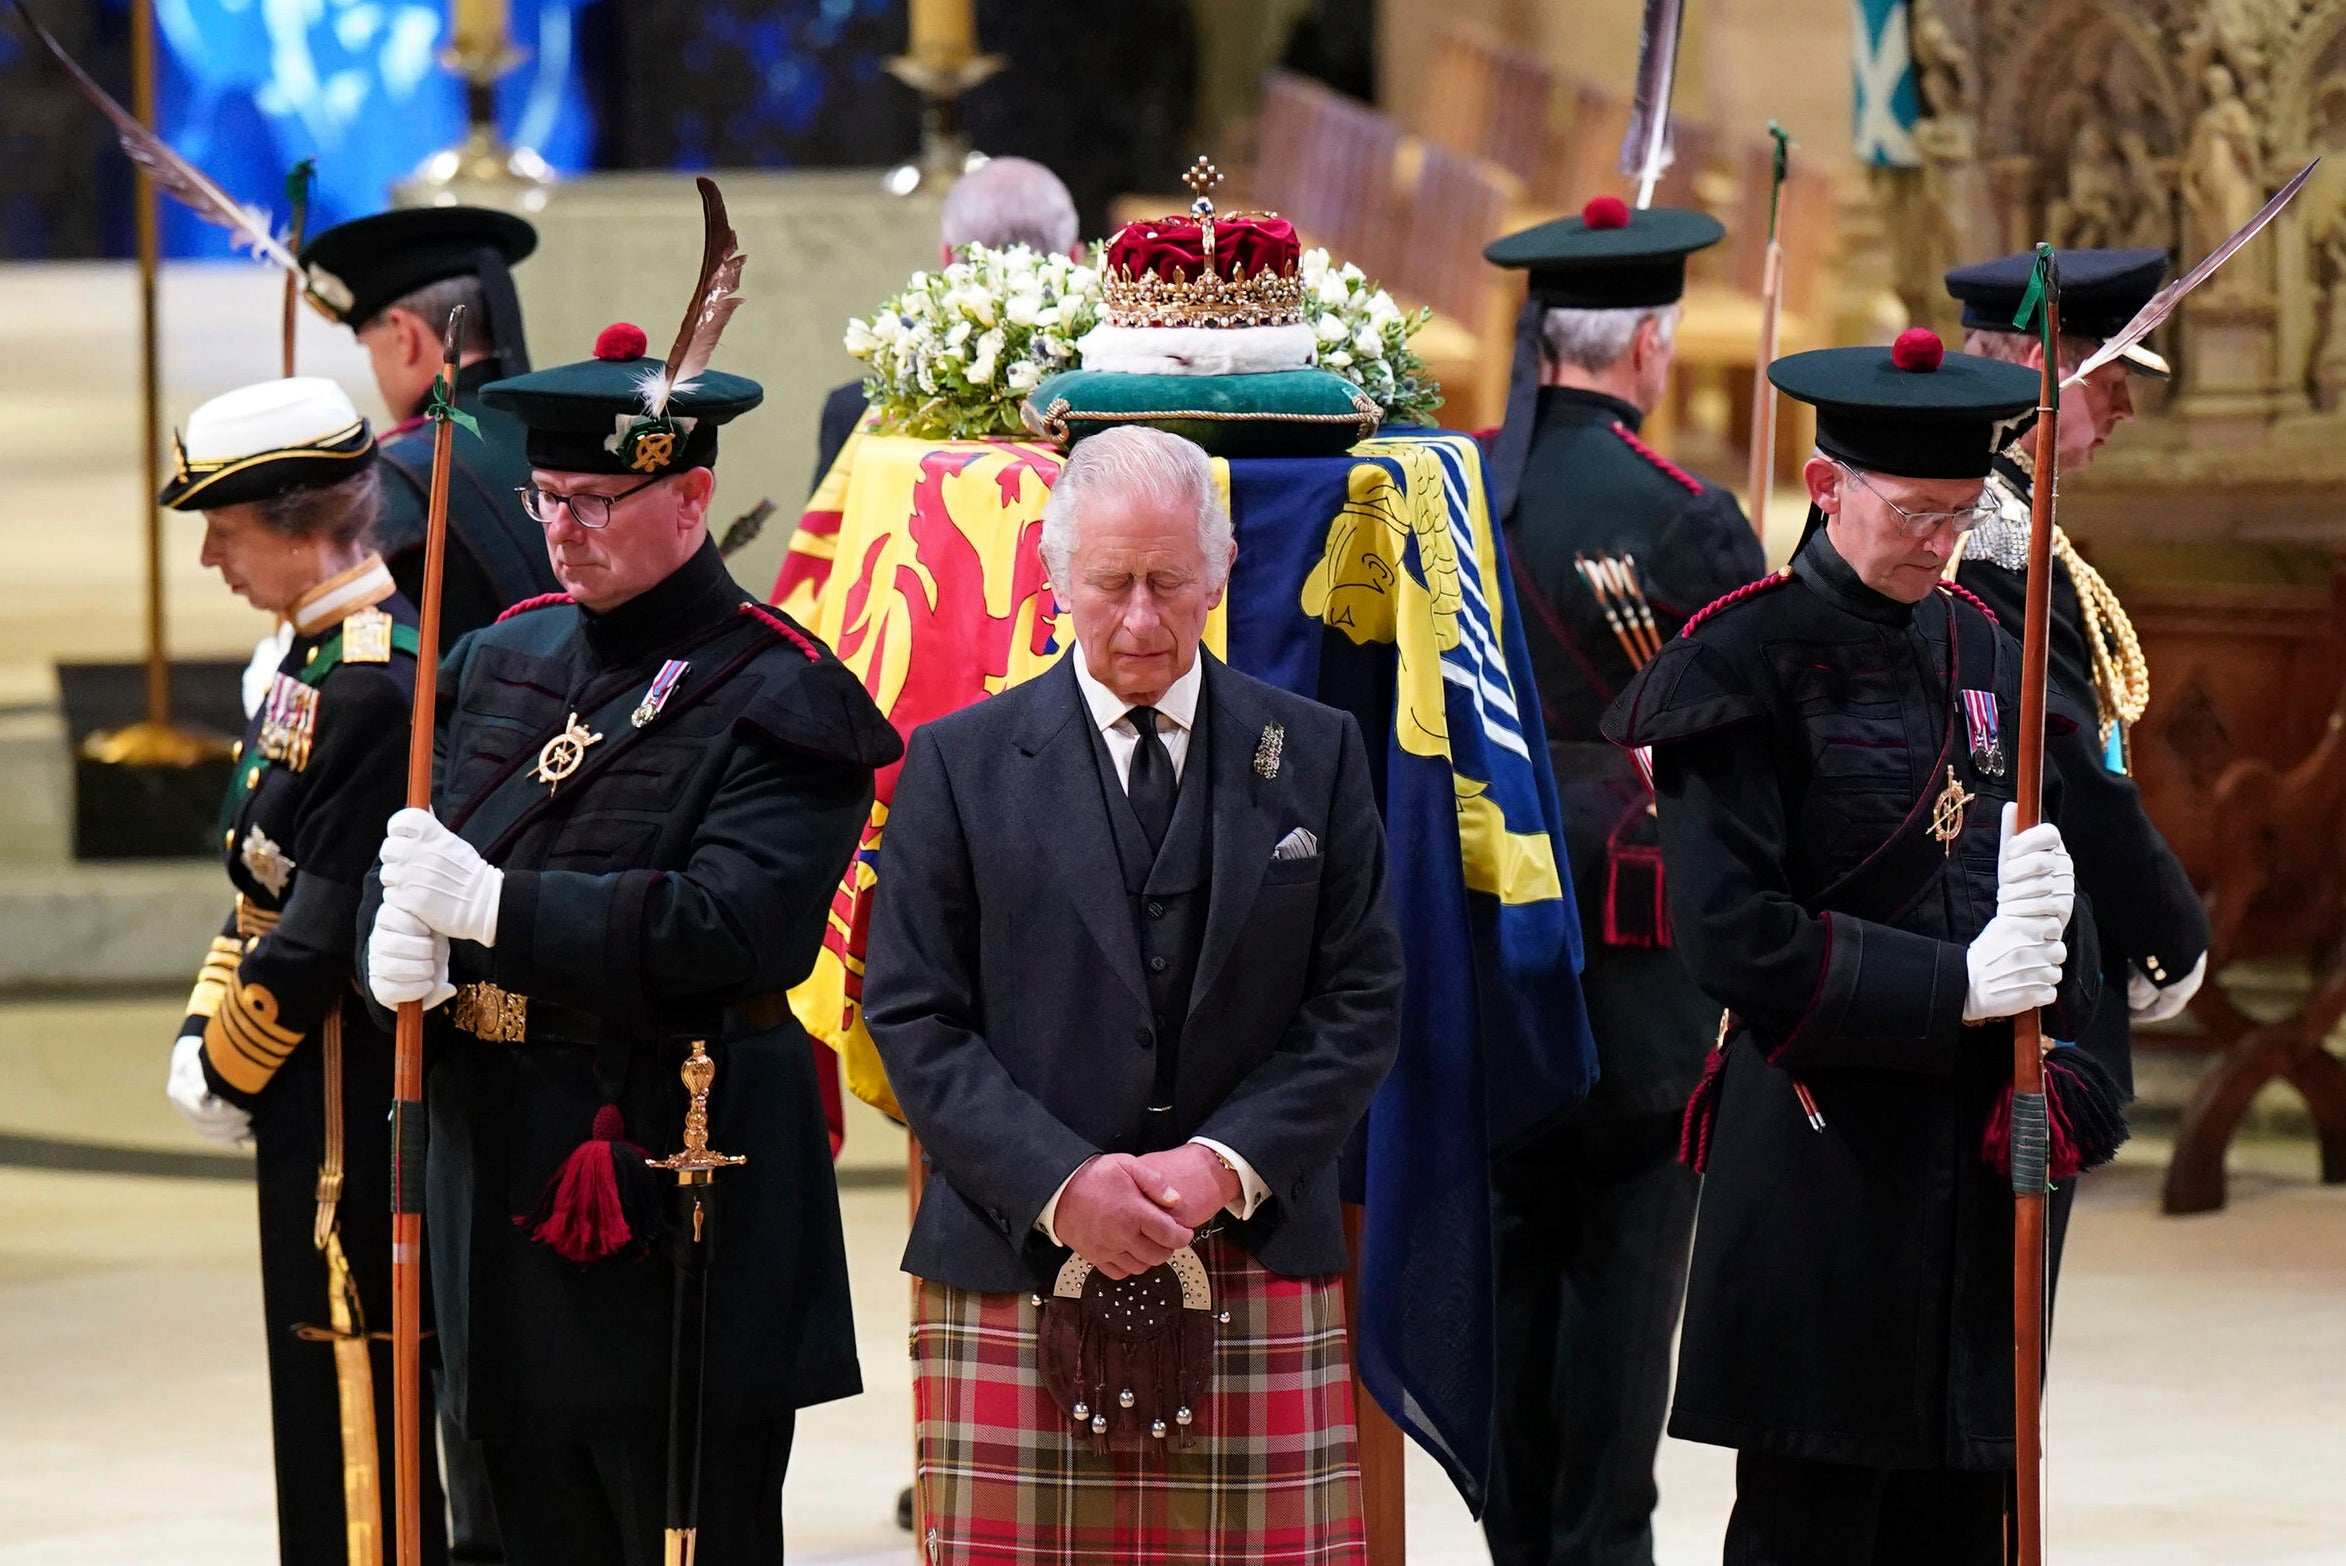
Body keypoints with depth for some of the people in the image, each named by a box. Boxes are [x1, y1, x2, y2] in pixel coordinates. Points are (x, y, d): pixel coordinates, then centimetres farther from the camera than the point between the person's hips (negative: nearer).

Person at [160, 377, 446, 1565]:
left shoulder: (376, 683, -20)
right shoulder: (315, 661, 12)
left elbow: (324, 931, -22)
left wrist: (229, 1068, -10)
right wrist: (202, 1038, 6)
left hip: (349, 1120, -10)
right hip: (318, 1109, 10)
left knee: (353, 1400, -5)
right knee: (326, 1392, 16)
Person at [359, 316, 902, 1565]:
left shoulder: (777, 701, -9)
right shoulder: (504, 660, 13)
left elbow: (730, 928, -22)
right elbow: (416, 858, 14)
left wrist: (494, 904, -23)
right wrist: (399, 934, -11)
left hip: (681, 1224, -7)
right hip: (505, 1190, 7)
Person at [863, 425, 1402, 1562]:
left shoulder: (1316, 756, 10)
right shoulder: (959, 765, 7)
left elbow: (1359, 1002, 6)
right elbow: (913, 1017, 2)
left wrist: (1227, 1164, -9)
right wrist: (1059, 1185, -11)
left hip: (1256, 1269, 1)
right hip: (1018, 1277, -1)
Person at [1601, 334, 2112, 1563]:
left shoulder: (1980, 648, 13)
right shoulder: (1746, 665, -7)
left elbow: (2042, 852, 18)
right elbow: (1731, 937, -14)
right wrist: (1952, 988, -16)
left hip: (1972, 1147, 6)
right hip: (1818, 1151, -6)